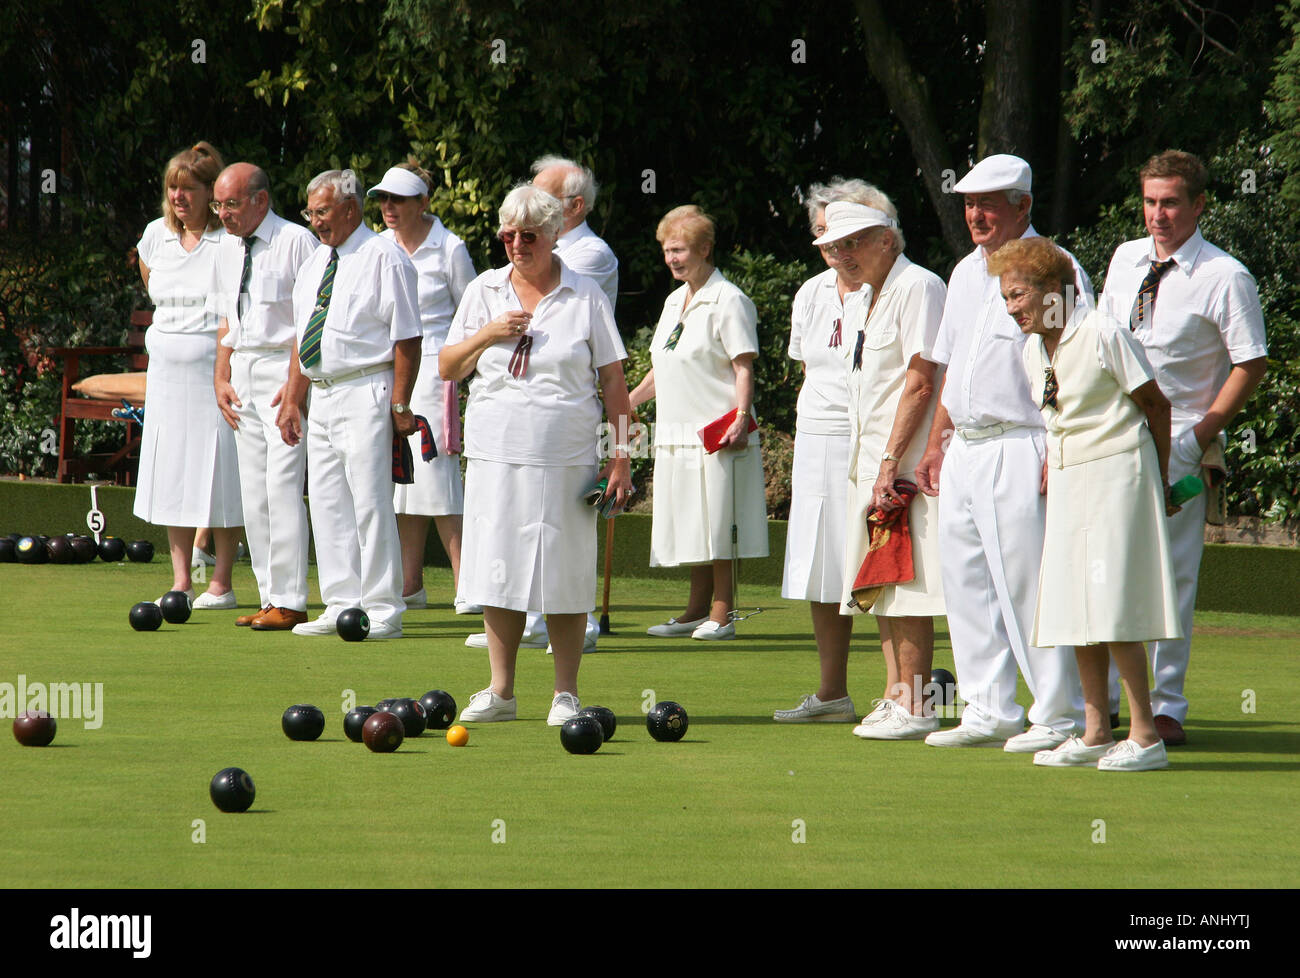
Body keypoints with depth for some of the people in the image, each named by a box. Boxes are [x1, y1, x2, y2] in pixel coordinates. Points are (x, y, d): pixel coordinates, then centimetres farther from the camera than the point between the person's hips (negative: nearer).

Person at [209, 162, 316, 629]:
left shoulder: (296, 242, -10)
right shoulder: (228, 248, 14)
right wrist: (222, 377, 10)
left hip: (285, 369, -8)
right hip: (243, 372, 8)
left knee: (282, 485, -12)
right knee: (252, 491, 6)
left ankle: (289, 602, -10)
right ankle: (269, 597, 11)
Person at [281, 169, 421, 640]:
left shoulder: (384, 258, -7)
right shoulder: (315, 264, 17)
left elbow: (407, 337, -12)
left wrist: (400, 405, -17)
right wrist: (293, 399, 14)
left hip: (366, 393, -8)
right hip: (322, 397, 8)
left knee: (370, 502, -8)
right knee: (327, 503, 8)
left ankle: (382, 610, -4)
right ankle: (341, 605, 14)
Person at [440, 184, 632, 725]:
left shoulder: (585, 296, 3)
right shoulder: (484, 291, 10)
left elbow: (613, 380, 3)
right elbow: (446, 368, 11)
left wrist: (621, 455, -3)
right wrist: (487, 334, -7)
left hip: (565, 457, -3)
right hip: (496, 454, 3)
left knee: (564, 575, -1)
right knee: (498, 569, 3)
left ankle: (565, 694, 7)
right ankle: (500, 691, 11)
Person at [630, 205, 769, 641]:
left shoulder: (728, 301, -8)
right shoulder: (674, 302, 18)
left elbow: (743, 367, -12)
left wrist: (741, 418, -22)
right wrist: (626, 403, 19)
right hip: (678, 433, 8)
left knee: (718, 524, -7)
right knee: (693, 524, 10)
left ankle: (721, 615, -4)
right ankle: (696, 611, 14)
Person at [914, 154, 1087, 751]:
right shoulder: (966, 273, 17)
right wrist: (937, 444, 18)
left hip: (1021, 450, -8)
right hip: (964, 451, 8)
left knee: (1028, 584, -9)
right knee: (966, 585, 8)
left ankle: (1059, 717, -3)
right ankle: (989, 713, 14)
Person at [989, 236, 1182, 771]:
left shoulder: (1103, 336, -14)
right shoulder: (1033, 350, 9)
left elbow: (1155, 404, -7)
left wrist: (1159, 481, 0)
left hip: (1117, 475, -8)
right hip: (1067, 481, 8)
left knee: (1113, 607, -12)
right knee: (1074, 606, 5)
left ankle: (1145, 736, -7)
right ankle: (1095, 732, 11)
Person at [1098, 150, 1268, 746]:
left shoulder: (1225, 277, -6)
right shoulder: (1125, 261, 12)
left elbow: (1251, 364, -6)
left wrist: (1200, 434, -11)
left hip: (1180, 446, -5)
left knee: (1170, 576, -5)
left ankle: (1165, 708, 0)